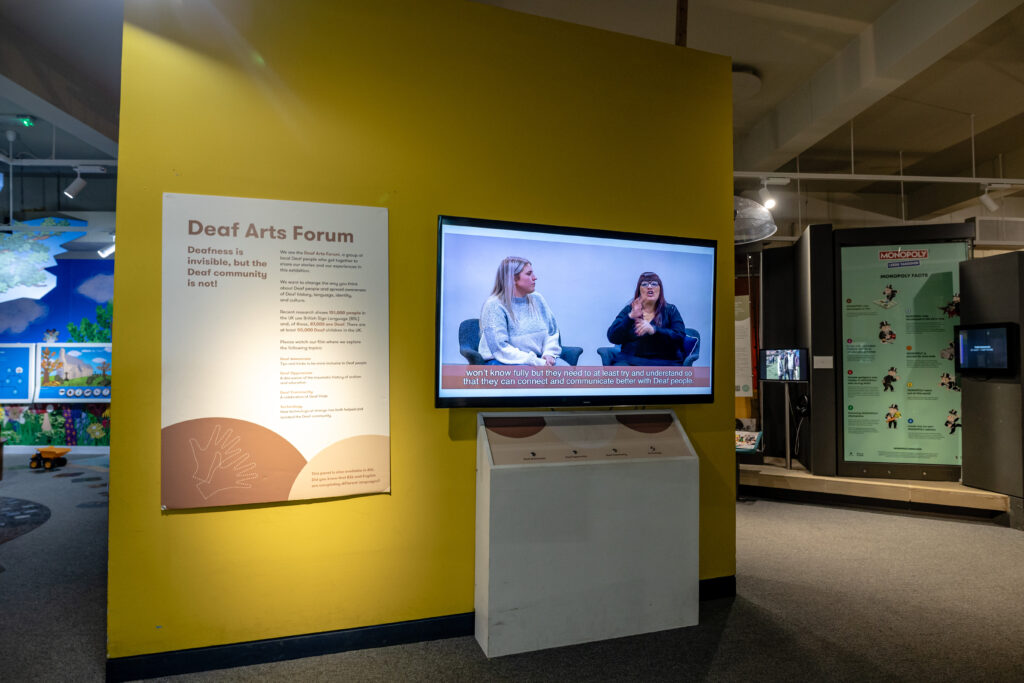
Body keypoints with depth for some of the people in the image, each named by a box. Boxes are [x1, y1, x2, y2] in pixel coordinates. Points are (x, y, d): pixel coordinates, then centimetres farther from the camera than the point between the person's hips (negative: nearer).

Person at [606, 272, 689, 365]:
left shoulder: (670, 310, 11)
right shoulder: (628, 310, 13)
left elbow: (680, 337, -4)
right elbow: (612, 338, 0)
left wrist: (653, 330, -18)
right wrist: (630, 317, -14)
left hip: (663, 361, -1)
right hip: (630, 360, 1)